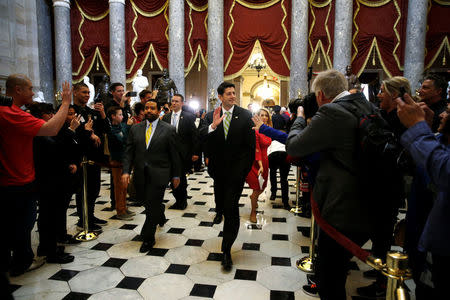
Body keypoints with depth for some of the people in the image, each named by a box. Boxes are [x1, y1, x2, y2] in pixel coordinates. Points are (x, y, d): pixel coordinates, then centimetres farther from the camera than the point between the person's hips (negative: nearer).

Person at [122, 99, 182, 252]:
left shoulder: (168, 130, -2)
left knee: (152, 206, -2)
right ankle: (161, 216, 48)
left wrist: (176, 175, 0)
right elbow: (129, 152, 6)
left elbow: (174, 155, 0)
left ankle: (148, 238, 16)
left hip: (159, 175, -4)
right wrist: (126, 171, -5)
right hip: (140, 175, 4)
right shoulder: (135, 129, 8)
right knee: (145, 201, 15)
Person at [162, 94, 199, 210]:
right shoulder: (166, 117, 8)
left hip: (183, 153, -3)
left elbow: (194, 135, -4)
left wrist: (195, 152, -8)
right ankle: (178, 200, 24)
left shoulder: (189, 117, -3)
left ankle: (183, 200, 23)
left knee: (181, 177, 2)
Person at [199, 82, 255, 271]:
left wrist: (246, 168, -6)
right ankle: (219, 211, 64)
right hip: (218, 167, 4)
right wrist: (213, 126, -32)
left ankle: (226, 250, 2)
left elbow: (251, 144, -4)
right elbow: (201, 136, -14)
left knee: (231, 206, -8)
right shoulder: (211, 116, 0)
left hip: (237, 168, -3)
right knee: (219, 197, 25)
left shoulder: (245, 115, -5)